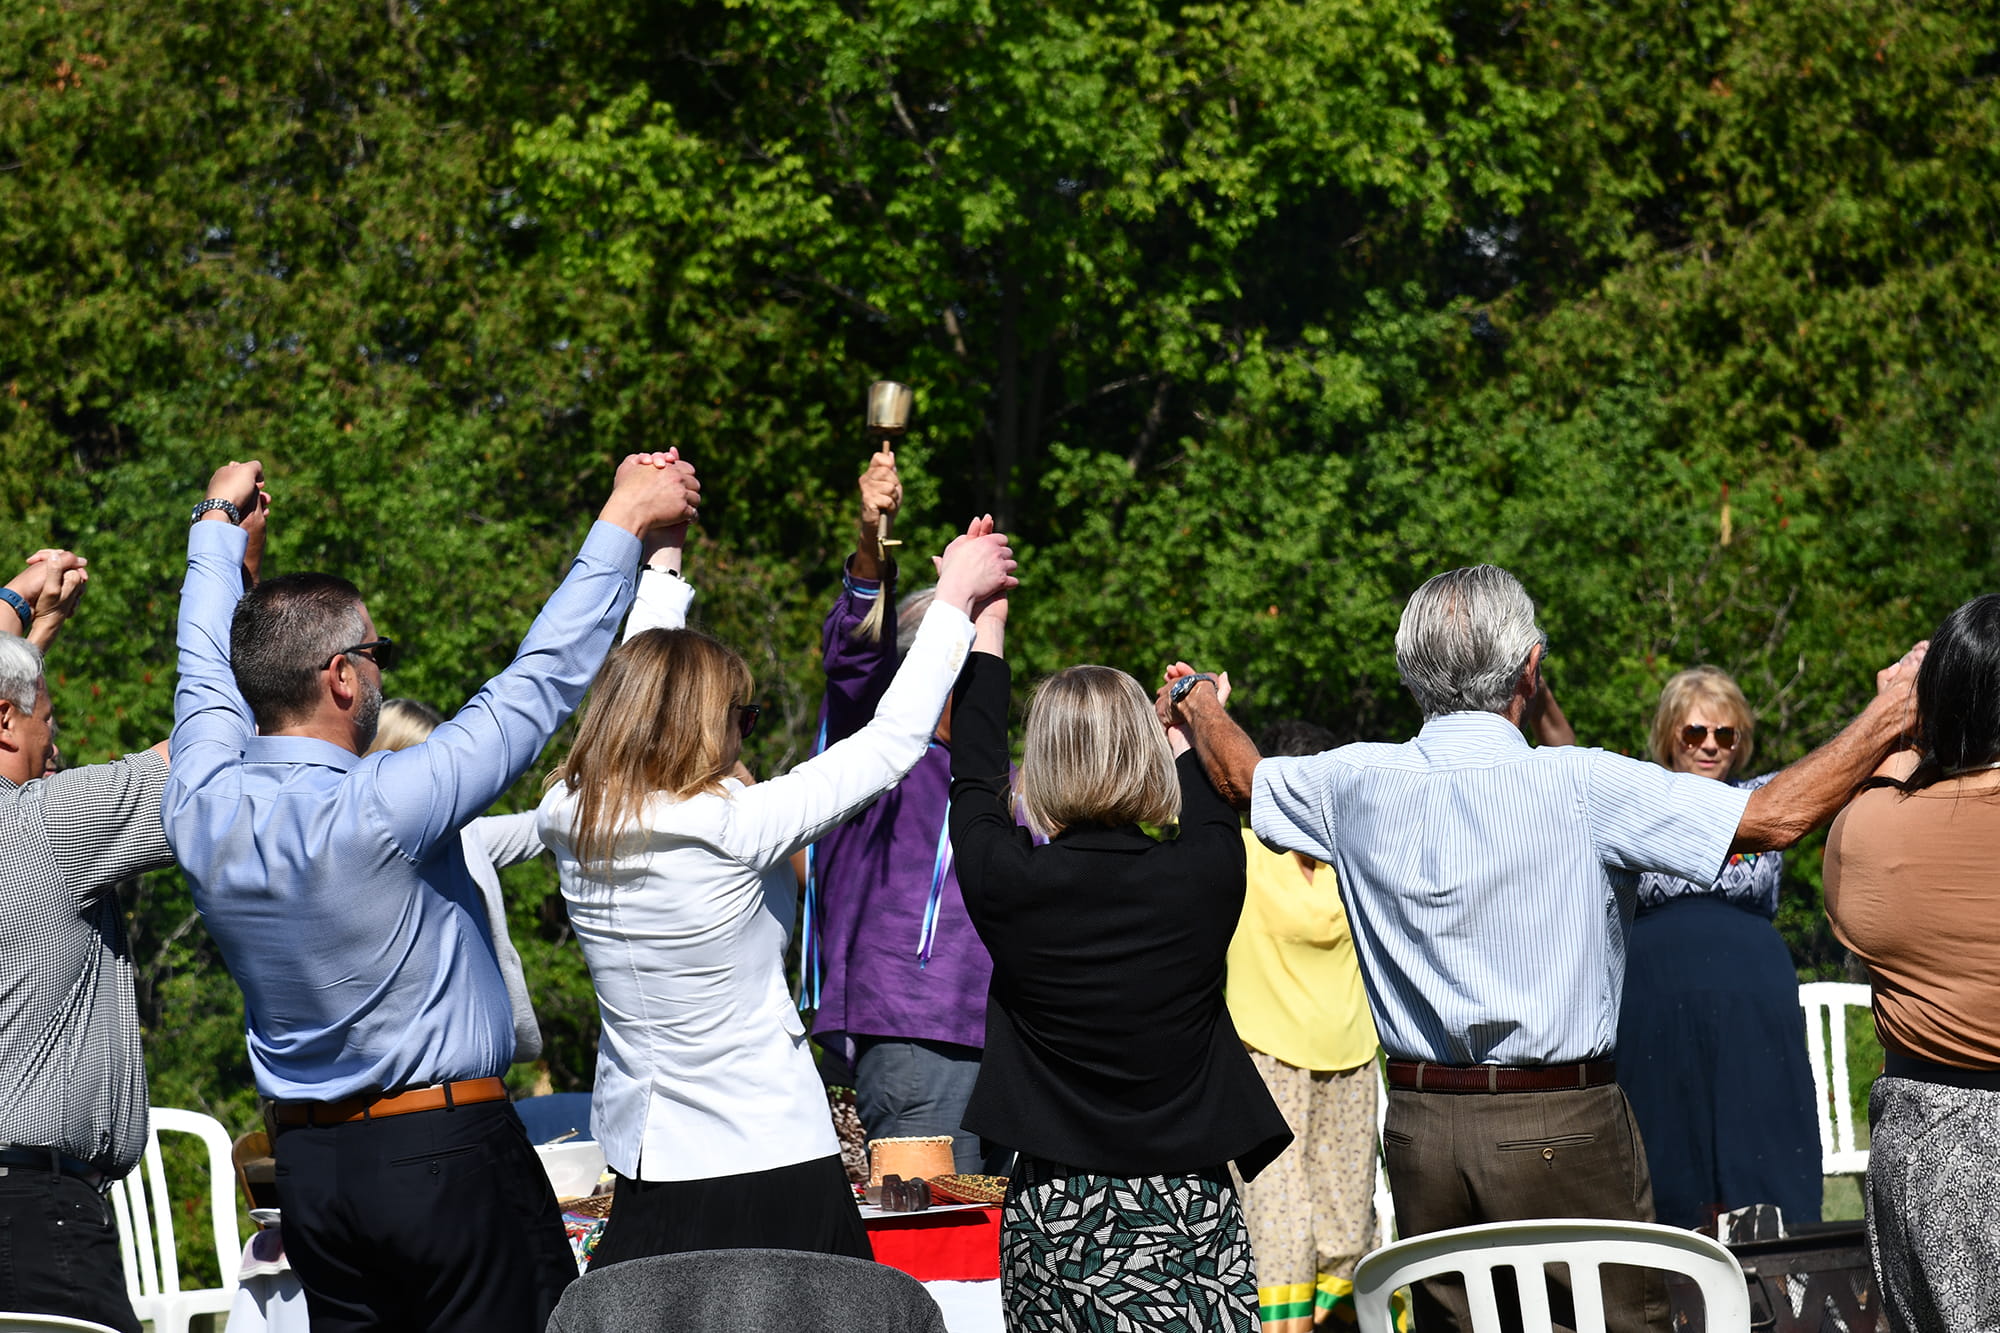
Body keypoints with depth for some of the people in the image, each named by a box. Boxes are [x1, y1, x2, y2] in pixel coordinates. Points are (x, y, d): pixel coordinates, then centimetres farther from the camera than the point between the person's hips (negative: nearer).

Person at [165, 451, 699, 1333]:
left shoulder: (205, 807, -2)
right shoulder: (376, 811, -20)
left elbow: (209, 673, 18)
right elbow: (541, 683, -14)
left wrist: (218, 521, 35)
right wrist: (625, 520, -5)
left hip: (308, 1163, 7)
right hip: (448, 1155, -7)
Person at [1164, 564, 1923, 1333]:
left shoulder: (1360, 785, 1)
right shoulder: (1581, 788, -13)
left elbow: (1241, 776, 22)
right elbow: (1776, 818, -13)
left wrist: (1195, 700, 43)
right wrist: (1887, 715, -2)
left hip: (1421, 1126, 5)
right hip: (1563, 1127, -4)